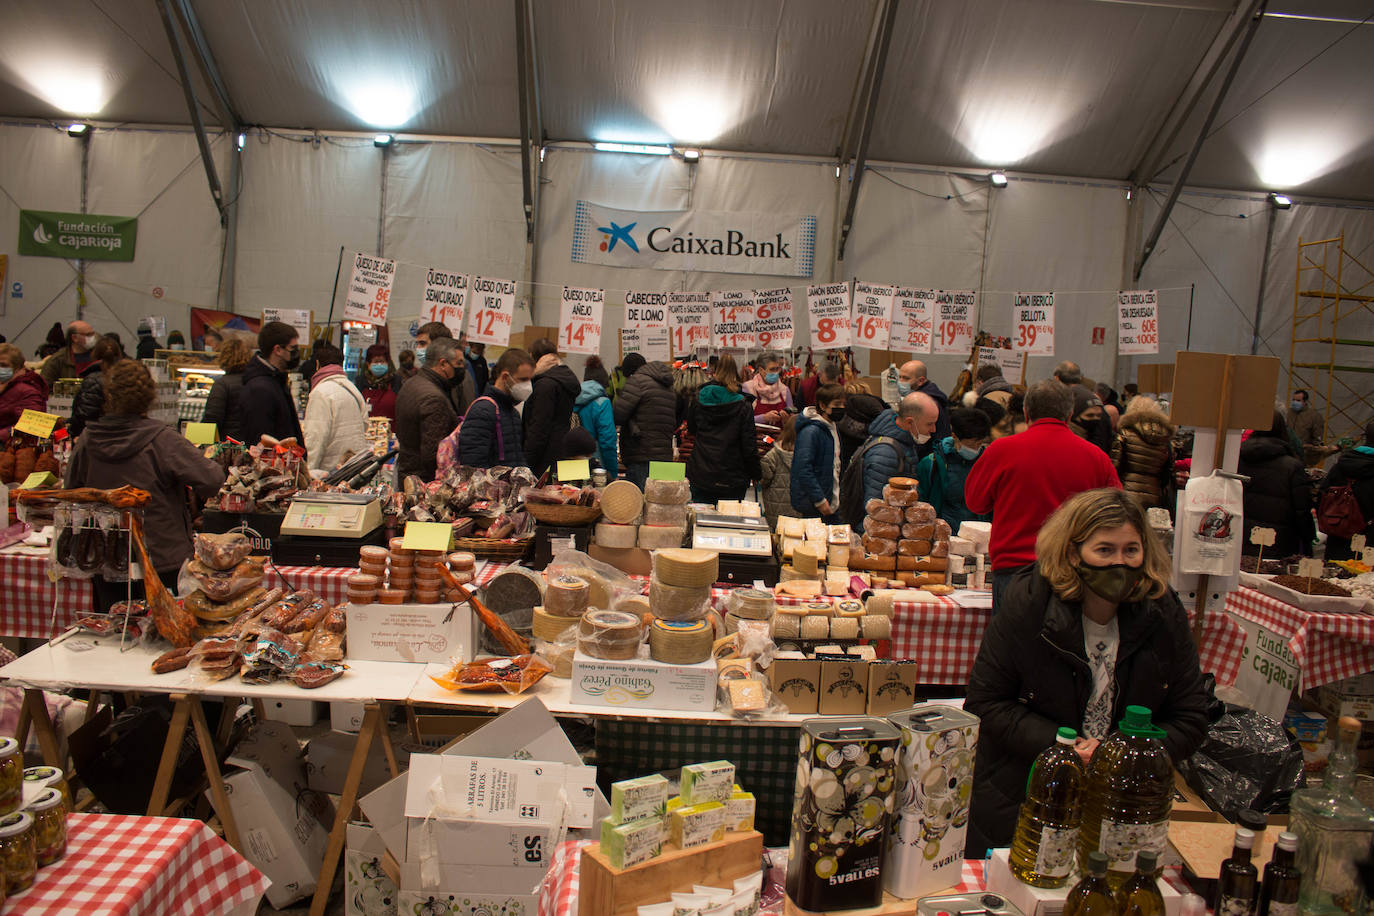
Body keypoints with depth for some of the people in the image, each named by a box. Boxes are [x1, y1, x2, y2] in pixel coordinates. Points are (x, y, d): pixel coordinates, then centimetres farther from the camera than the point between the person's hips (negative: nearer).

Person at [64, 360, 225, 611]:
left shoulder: (87, 440, -3)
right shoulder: (162, 440, -18)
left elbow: (71, 491, 10)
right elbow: (211, 481, -22)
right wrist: (213, 464, -1)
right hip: (161, 560, -4)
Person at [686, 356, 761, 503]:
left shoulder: (699, 399, 0)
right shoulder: (743, 405, -8)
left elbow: (691, 429, 16)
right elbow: (749, 445, -7)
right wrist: (756, 474, 4)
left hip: (700, 476, 2)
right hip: (732, 479, -2)